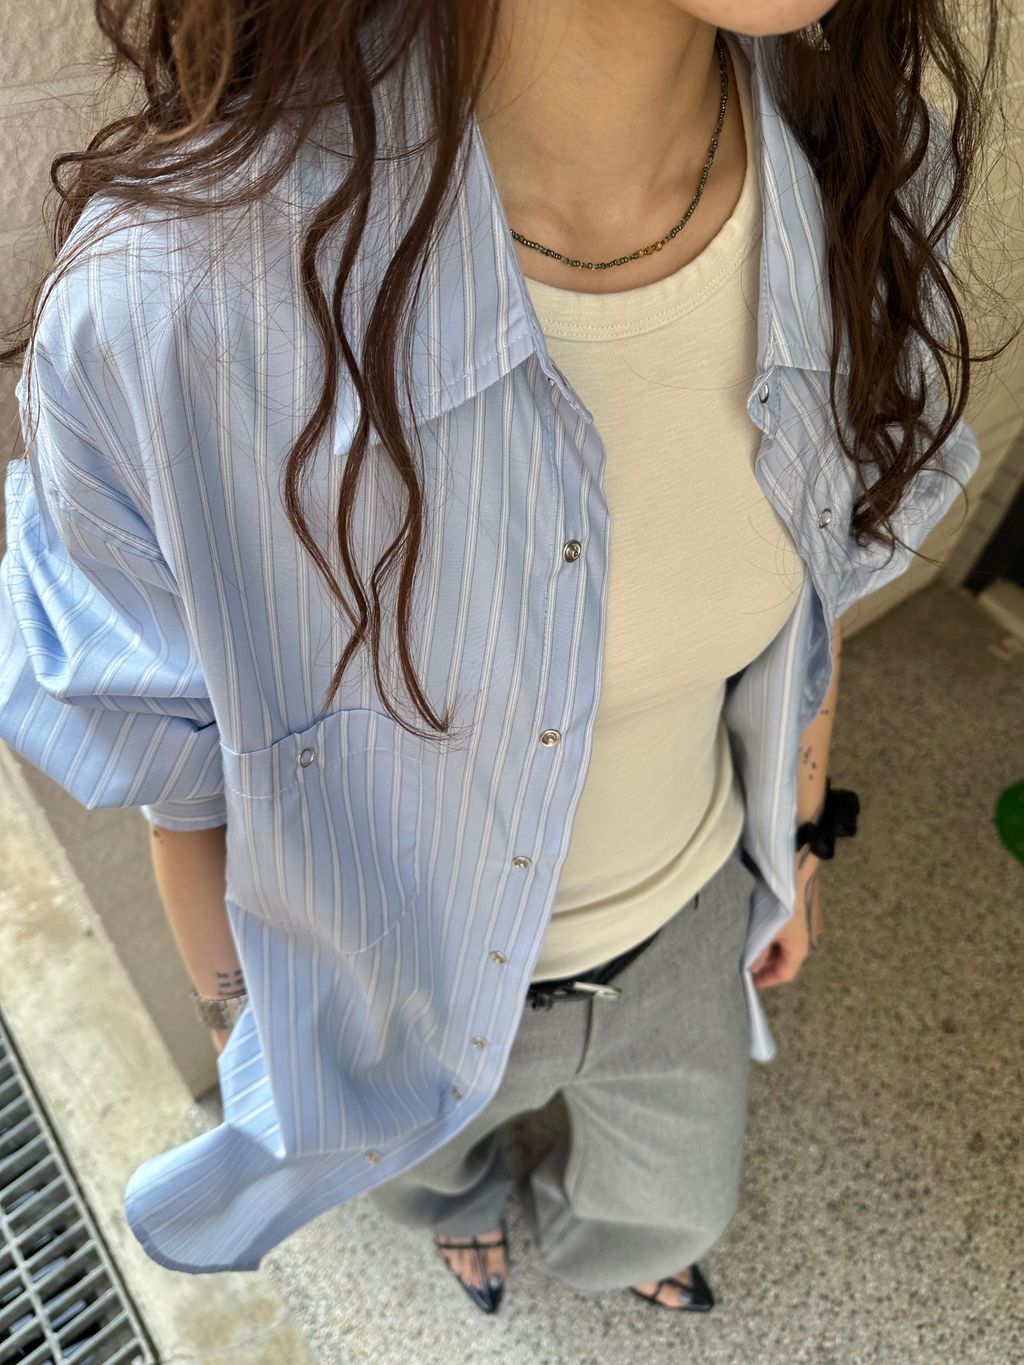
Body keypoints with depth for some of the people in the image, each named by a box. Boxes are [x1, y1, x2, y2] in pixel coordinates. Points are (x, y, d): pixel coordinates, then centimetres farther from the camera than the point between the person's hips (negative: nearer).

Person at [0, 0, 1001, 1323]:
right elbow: (185, 765, -19)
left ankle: (586, 1235, 79)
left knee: (675, 1199, 37)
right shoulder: (174, 293, -37)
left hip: (690, 910, 4)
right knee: (424, 1148, 38)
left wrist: (799, 837, 11)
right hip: (415, 967, -2)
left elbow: (813, 581, -4)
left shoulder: (856, 171, -22)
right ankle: (459, 1197, 81)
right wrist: (241, 1022, 0)